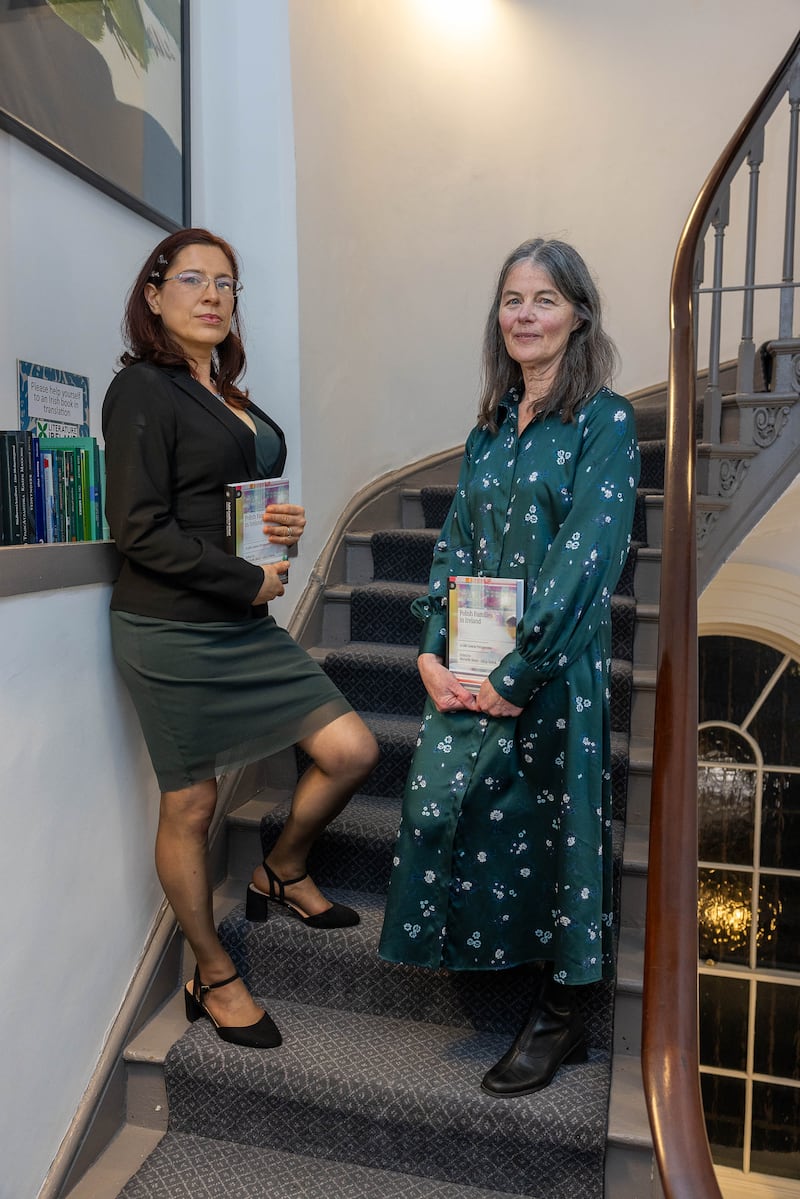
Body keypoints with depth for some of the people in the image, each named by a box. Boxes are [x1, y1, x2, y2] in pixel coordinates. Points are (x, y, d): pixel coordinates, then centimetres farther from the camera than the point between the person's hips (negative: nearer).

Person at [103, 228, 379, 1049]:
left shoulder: (230, 397, 16)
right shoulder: (143, 390, -8)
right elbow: (142, 531, -16)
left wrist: (287, 526, 2)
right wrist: (251, 580, -13)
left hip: (244, 626, 8)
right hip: (170, 632, -8)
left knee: (352, 751, 2)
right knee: (189, 807, 6)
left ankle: (281, 873, 30)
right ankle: (214, 980, 27)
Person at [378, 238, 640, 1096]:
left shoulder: (605, 423, -5)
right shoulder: (490, 428, 14)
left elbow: (584, 560, -14)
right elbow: (455, 545, 10)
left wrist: (514, 673, -16)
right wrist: (432, 653, -2)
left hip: (553, 670, -5)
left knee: (543, 827, 5)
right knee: (437, 809, 2)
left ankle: (557, 1017, 27)